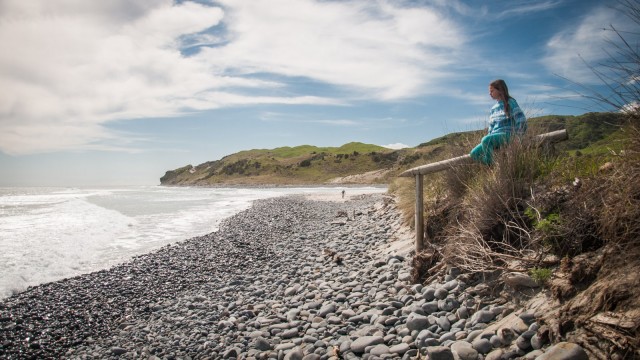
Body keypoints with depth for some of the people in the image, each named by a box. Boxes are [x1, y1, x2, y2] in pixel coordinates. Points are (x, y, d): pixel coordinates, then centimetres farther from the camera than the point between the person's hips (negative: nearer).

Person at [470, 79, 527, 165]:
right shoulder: (493, 108, 22)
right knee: (474, 153, -15)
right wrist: (489, 134, 6)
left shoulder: (510, 102, 1)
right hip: (494, 137, 7)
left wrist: (516, 137, -8)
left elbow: (521, 120, -6)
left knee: (486, 140, -38)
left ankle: (491, 165, -29)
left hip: (506, 135, -7)